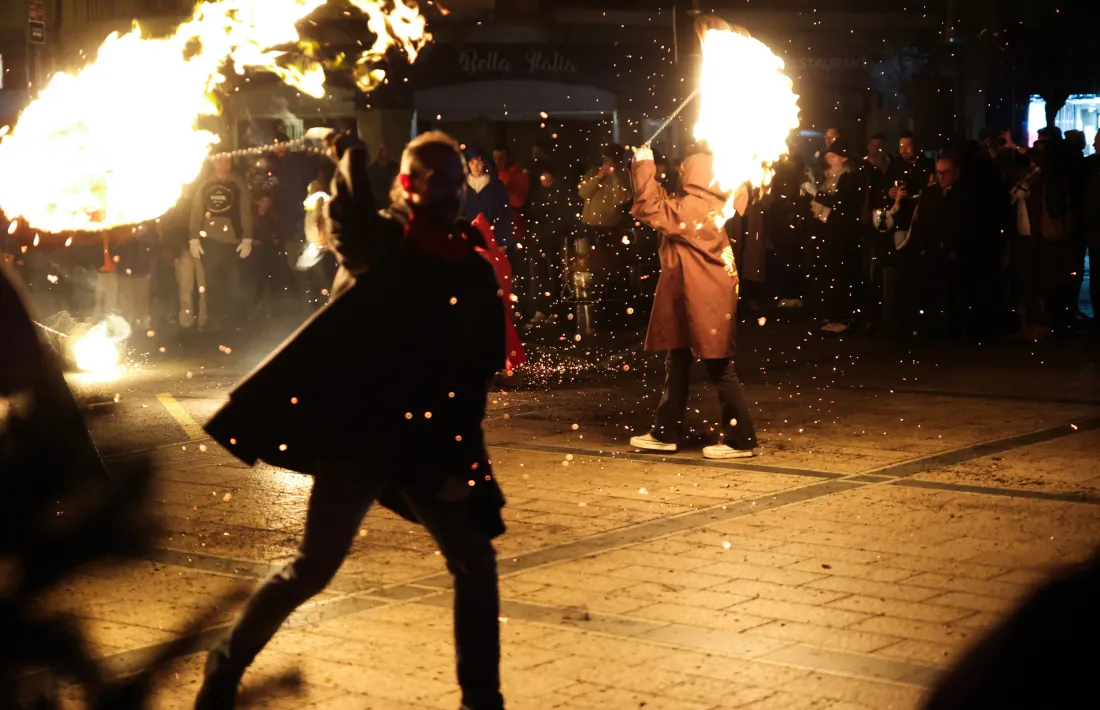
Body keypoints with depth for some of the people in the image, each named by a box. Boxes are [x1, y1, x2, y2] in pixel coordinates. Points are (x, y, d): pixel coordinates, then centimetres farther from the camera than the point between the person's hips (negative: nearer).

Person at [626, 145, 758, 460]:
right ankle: (665, 433, 23)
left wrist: (644, 166, -13)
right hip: (693, 300, 11)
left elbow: (649, 208, -21)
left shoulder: (693, 207, -17)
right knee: (677, 365, 16)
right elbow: (666, 206, 26)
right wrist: (649, 173, 18)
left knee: (720, 370, -5)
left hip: (705, 302, -11)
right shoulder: (710, 206, 14)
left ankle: (740, 440, -1)